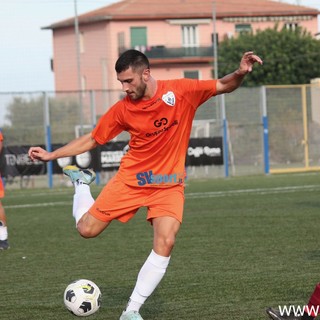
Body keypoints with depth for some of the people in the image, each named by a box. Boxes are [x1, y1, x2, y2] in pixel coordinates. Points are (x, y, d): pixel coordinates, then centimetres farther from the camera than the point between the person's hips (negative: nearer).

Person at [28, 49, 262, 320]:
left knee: (165, 242, -20)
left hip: (169, 184, -1)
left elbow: (224, 86, -4)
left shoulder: (181, 91, -11)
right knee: (87, 229, -2)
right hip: (131, 179, 1)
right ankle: (82, 181, 31)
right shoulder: (122, 109, -6)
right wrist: (52, 155, -2)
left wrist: (240, 73, -26)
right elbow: (91, 140, 5)